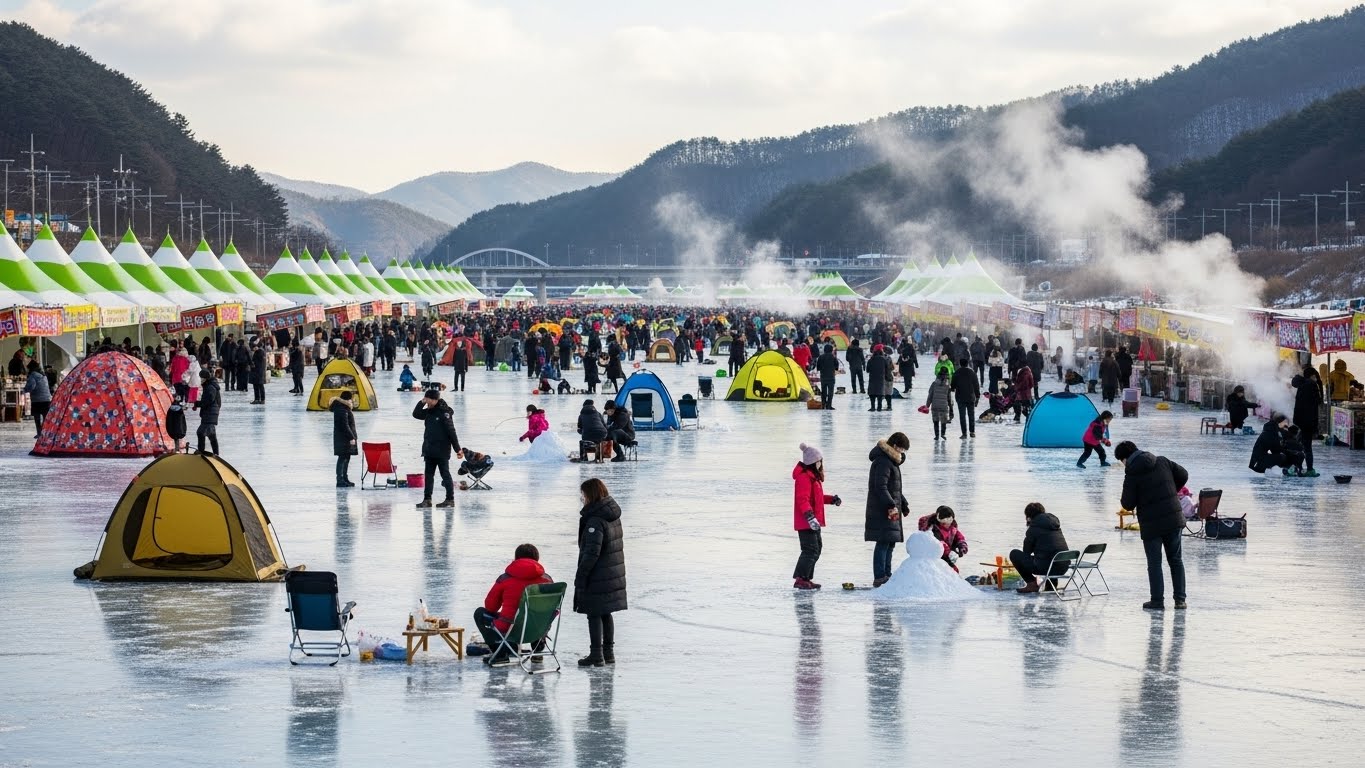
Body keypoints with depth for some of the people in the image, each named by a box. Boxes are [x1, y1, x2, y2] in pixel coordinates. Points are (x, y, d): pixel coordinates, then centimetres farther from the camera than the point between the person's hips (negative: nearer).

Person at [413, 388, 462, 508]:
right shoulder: (429, 412, 8)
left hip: (442, 451, -8)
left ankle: (450, 499, 5)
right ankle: (427, 499, 12)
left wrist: (457, 449, -15)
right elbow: (416, 414, 16)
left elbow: (451, 432, -15)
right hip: (429, 450, 8)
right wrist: (421, 403, 0)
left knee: (445, 474, 0)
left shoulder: (444, 412, -14)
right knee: (428, 475, 9)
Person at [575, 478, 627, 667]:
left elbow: (592, 553, -24)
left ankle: (596, 655, 3)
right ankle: (608, 652, 23)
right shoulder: (613, 515, 7)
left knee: (594, 615, 0)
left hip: (597, 577, -9)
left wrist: (581, 576, -17)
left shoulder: (595, 520, -21)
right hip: (614, 574, 9)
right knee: (606, 614, 17)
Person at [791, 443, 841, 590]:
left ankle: (806, 579, 21)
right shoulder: (804, 477, -18)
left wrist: (832, 499, 19)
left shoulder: (814, 476, 16)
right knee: (811, 550, -13)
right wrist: (809, 516, -35)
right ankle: (800, 579, -12)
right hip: (805, 522, -11)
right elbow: (803, 499, -26)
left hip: (813, 522, 11)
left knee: (816, 549, 15)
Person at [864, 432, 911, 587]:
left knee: (890, 543, 14)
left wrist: (903, 504, 26)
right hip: (882, 511, -11)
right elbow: (881, 487, -23)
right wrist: (891, 505, -27)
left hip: (891, 509, 11)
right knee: (884, 542, -12)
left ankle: (886, 575, 20)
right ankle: (879, 578, -12)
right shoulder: (883, 462, -15)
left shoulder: (890, 461, 19)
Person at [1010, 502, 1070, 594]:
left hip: (1046, 567, -7)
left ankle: (1032, 583, 2)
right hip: (1063, 567, 7)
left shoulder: (1034, 528, -1)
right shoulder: (1055, 524, 18)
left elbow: (1027, 552, 9)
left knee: (1014, 554, 6)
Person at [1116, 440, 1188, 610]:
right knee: (1175, 560, 14)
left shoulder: (1132, 474, -11)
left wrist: (1124, 500, 12)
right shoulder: (1162, 461, 3)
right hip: (1173, 520, 4)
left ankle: (1157, 601, 6)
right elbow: (1183, 475, 9)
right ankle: (1180, 599, 14)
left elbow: (1128, 504, -11)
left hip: (1151, 525, -4)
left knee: (1154, 563, 5)